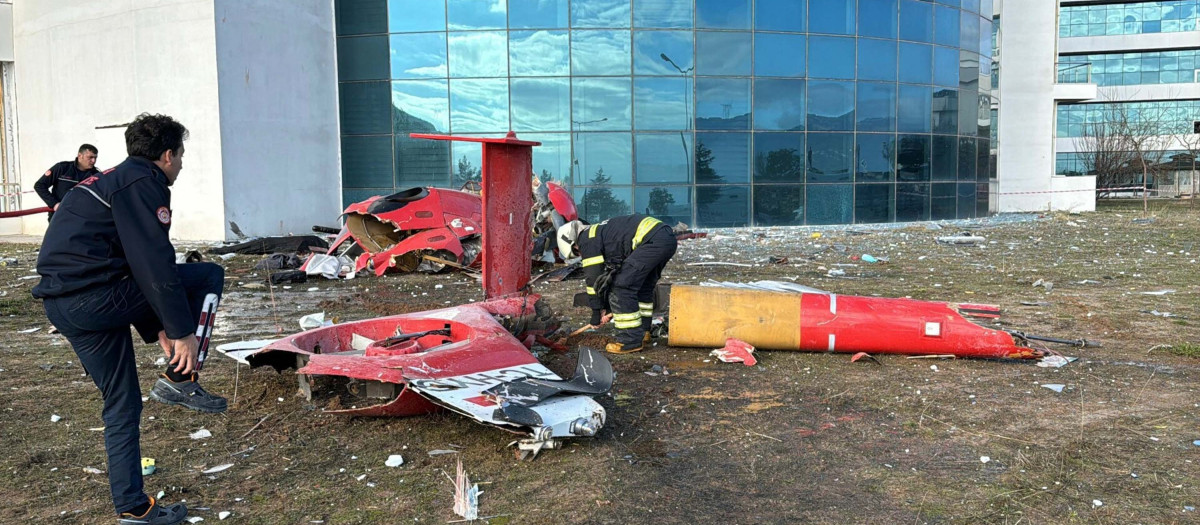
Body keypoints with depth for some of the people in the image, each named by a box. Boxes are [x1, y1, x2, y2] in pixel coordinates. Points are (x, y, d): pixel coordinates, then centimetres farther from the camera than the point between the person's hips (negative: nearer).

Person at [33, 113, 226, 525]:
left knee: (122, 407, 17)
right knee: (209, 276, 3)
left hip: (61, 304, 10)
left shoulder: (110, 182, 25)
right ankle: (181, 380, 1)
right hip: (96, 295, -10)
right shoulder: (143, 183, -7)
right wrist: (184, 331, -12)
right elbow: (155, 265, -16)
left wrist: (156, 330, 28)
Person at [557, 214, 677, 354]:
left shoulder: (587, 241, 2)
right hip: (668, 237, 10)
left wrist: (596, 312, 13)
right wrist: (605, 307, 39)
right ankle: (643, 333, 31)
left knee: (621, 288, -4)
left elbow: (593, 276, 3)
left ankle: (631, 341, 1)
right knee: (643, 286, 24)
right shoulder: (599, 231, 30)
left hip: (653, 241, -10)